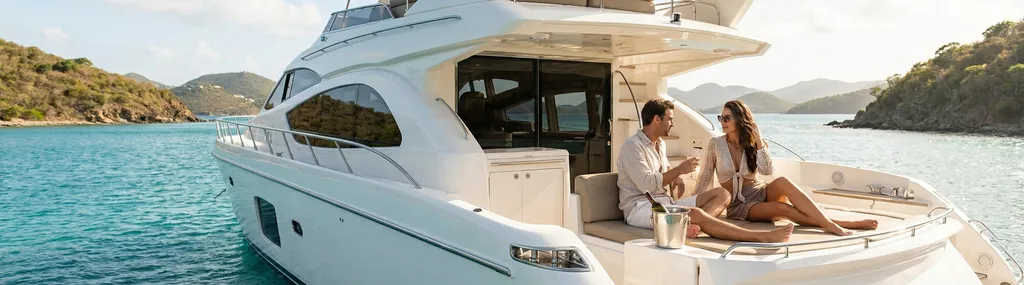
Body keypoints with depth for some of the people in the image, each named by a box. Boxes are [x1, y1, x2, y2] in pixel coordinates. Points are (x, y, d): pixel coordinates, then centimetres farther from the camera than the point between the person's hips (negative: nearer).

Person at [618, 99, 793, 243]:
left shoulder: (659, 144, 20)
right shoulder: (632, 145, -9)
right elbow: (646, 184, -19)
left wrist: (675, 176, 12)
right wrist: (679, 170, -11)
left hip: (664, 202, 10)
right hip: (639, 207, -10)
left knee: (721, 194, -4)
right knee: (695, 213, -34)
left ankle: (689, 225, -37)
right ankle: (763, 237, -37)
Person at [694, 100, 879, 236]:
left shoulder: (752, 144, 1)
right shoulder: (715, 144, -5)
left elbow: (768, 171, -14)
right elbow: (705, 176, 0)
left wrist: (758, 140, -16)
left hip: (760, 192, 2)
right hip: (738, 205, -2)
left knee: (782, 182, -33)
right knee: (783, 208, -33)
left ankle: (830, 224, -36)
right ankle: (832, 225, -32)